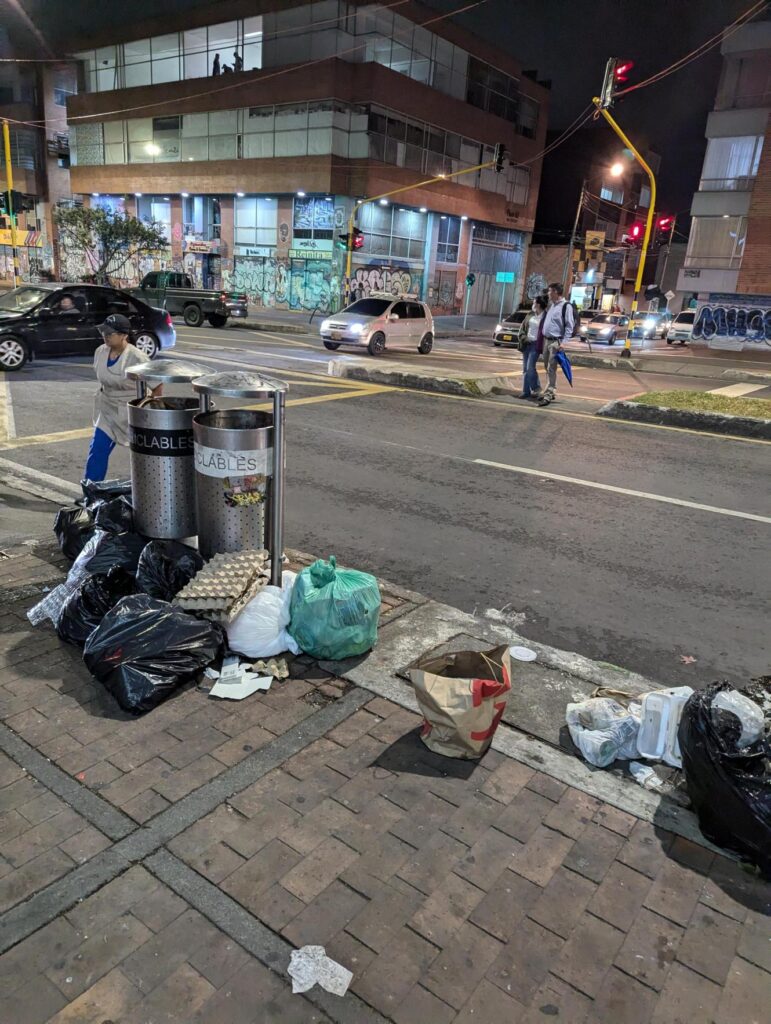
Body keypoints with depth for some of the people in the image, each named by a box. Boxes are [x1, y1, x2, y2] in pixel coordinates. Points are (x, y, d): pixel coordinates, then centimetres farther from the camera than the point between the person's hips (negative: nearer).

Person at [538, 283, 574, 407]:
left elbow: (569, 326, -12)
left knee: (551, 369, -10)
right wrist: (542, 338, 16)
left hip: (556, 342, -8)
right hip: (546, 340, 8)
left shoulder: (566, 306, -9)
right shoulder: (551, 305, 15)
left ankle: (549, 394, -9)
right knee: (547, 368, 13)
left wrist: (564, 342, -19)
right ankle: (551, 391, 24)